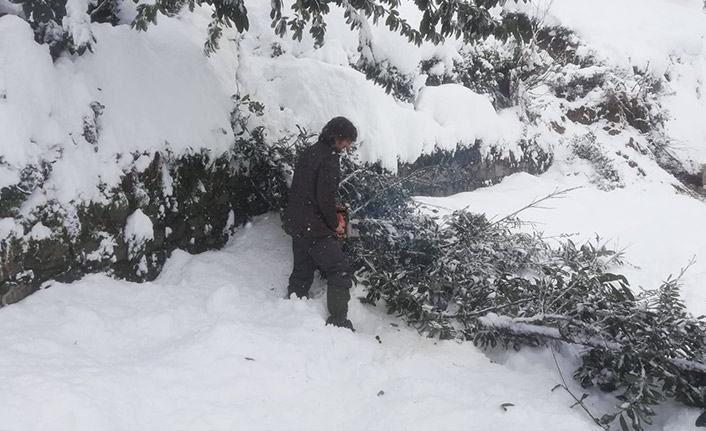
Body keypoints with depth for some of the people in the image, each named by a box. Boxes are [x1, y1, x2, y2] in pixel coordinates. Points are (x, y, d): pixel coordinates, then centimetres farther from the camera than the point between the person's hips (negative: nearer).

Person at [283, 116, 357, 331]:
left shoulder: (308, 153, 13)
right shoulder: (328, 158, -16)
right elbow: (325, 197, -22)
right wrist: (335, 223, -7)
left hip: (296, 224, 9)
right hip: (316, 228, -9)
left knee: (302, 271, 18)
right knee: (339, 271, -3)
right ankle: (338, 321, -4)